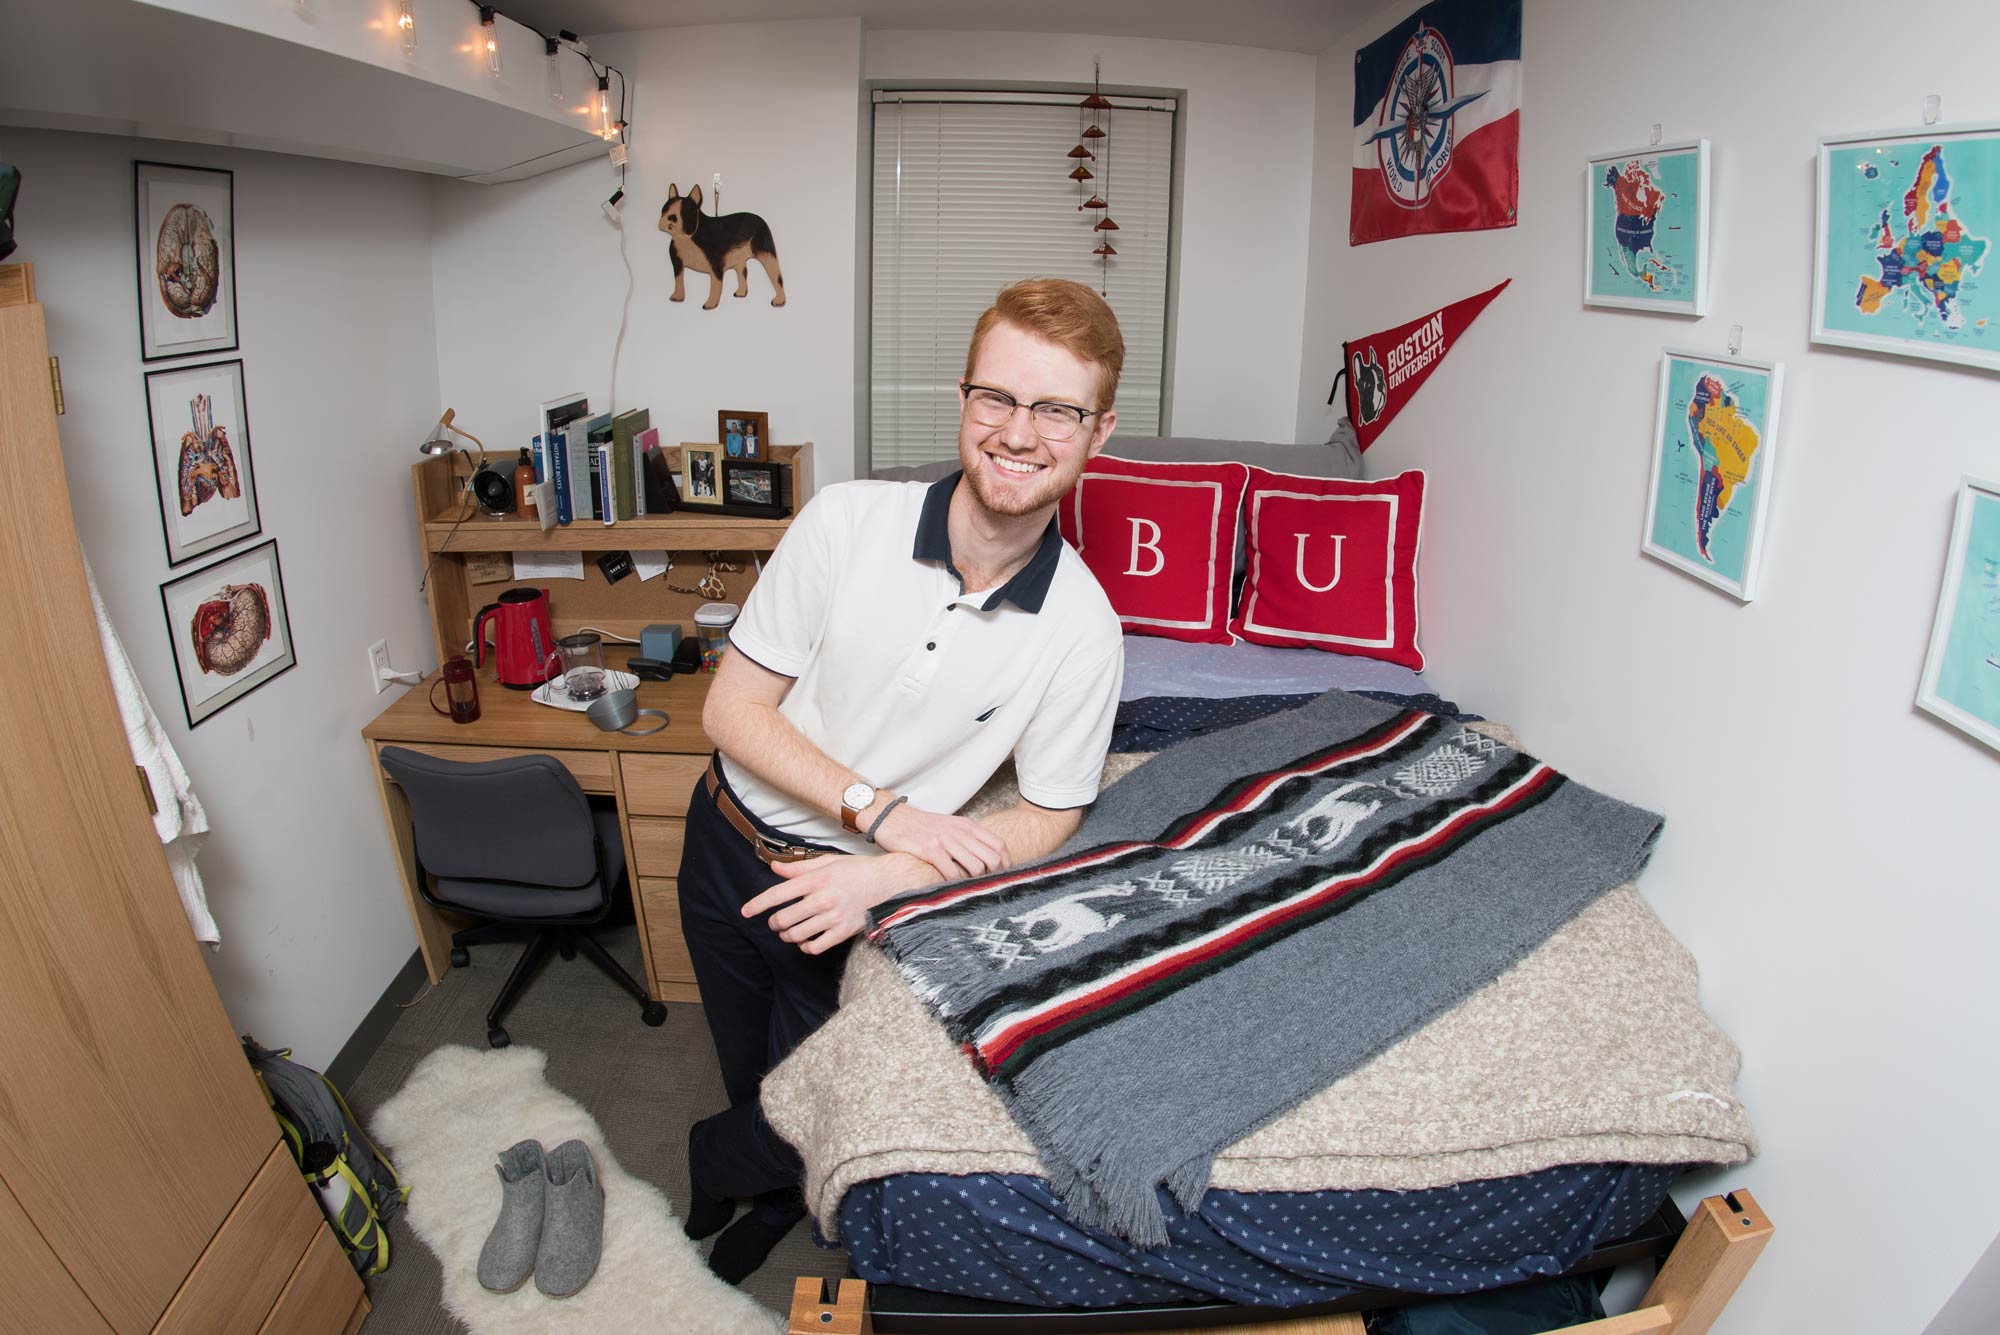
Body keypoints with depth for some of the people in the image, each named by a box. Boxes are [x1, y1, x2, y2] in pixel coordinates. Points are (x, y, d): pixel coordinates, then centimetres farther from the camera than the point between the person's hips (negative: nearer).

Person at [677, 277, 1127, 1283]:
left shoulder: (1082, 629, -19)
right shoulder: (848, 522, -20)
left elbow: (1047, 818, -10)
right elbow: (731, 710, -13)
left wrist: (883, 875, -23)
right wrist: (879, 808, -24)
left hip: (863, 892, -1)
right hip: (734, 850, 2)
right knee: (749, 1075, 24)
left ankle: (718, 1164, 50)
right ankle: (775, 1190, 59)